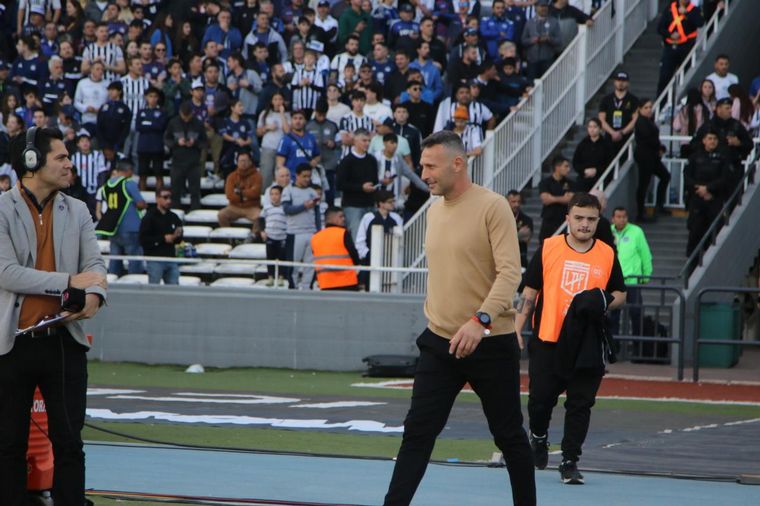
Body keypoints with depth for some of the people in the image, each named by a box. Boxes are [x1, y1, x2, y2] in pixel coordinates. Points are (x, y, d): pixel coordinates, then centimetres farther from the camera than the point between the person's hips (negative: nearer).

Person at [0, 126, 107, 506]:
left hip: (64, 341, 3)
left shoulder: (77, 211, 10)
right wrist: (69, 282, -17)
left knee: (69, 442, 4)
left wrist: (95, 293, -21)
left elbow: (94, 263, 2)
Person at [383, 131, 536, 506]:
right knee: (417, 432, -4)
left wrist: (481, 320, -31)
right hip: (440, 341, 6)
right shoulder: (435, 210, 11)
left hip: (490, 343, -6)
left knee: (509, 436, 6)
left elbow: (509, 271, -20)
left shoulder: (493, 207, -11)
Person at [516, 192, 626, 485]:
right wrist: (516, 332, -1)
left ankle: (570, 461, 8)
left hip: (587, 347, 1)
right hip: (548, 340, -1)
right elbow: (529, 293, 5)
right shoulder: (548, 249, 1)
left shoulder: (607, 255, 5)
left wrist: (605, 302, -8)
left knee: (580, 405, -1)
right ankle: (539, 437, 32)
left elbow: (620, 294, 15)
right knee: (540, 399, 1)